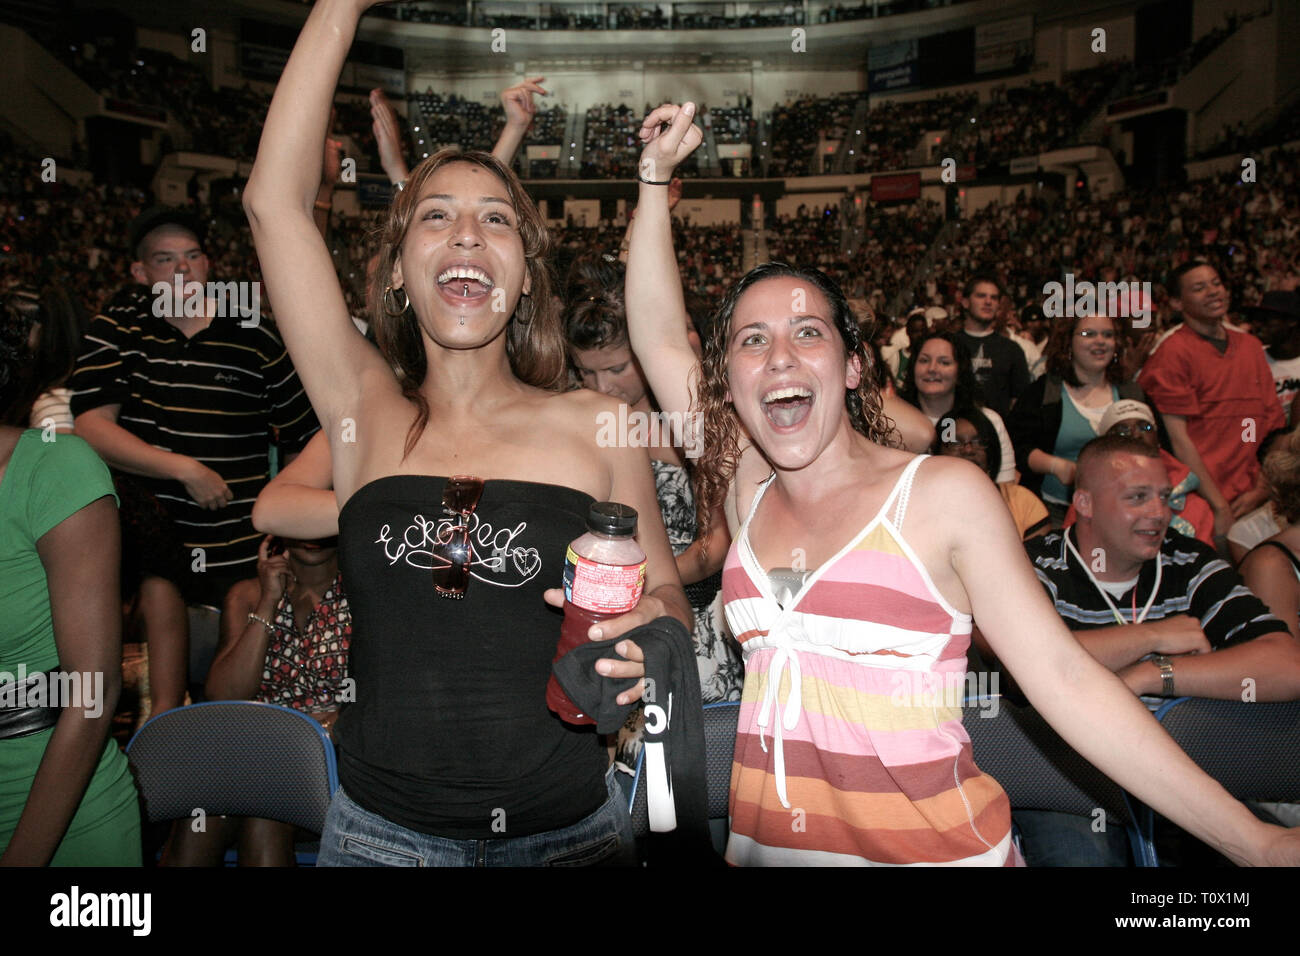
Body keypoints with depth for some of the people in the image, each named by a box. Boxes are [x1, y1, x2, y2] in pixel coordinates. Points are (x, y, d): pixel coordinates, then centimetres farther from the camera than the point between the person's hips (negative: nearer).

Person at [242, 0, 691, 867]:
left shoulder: (597, 426, -4)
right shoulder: (367, 414, -3)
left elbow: (665, 594, 4)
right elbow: (274, 200, -9)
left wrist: (650, 632, -19)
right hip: (382, 830, 1)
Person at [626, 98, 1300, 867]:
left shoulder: (945, 494, -10)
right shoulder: (747, 487, 2)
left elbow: (1065, 679, -10)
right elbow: (658, 338, 2)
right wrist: (656, 174, 2)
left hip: (930, 846, -3)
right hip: (765, 842, 4)